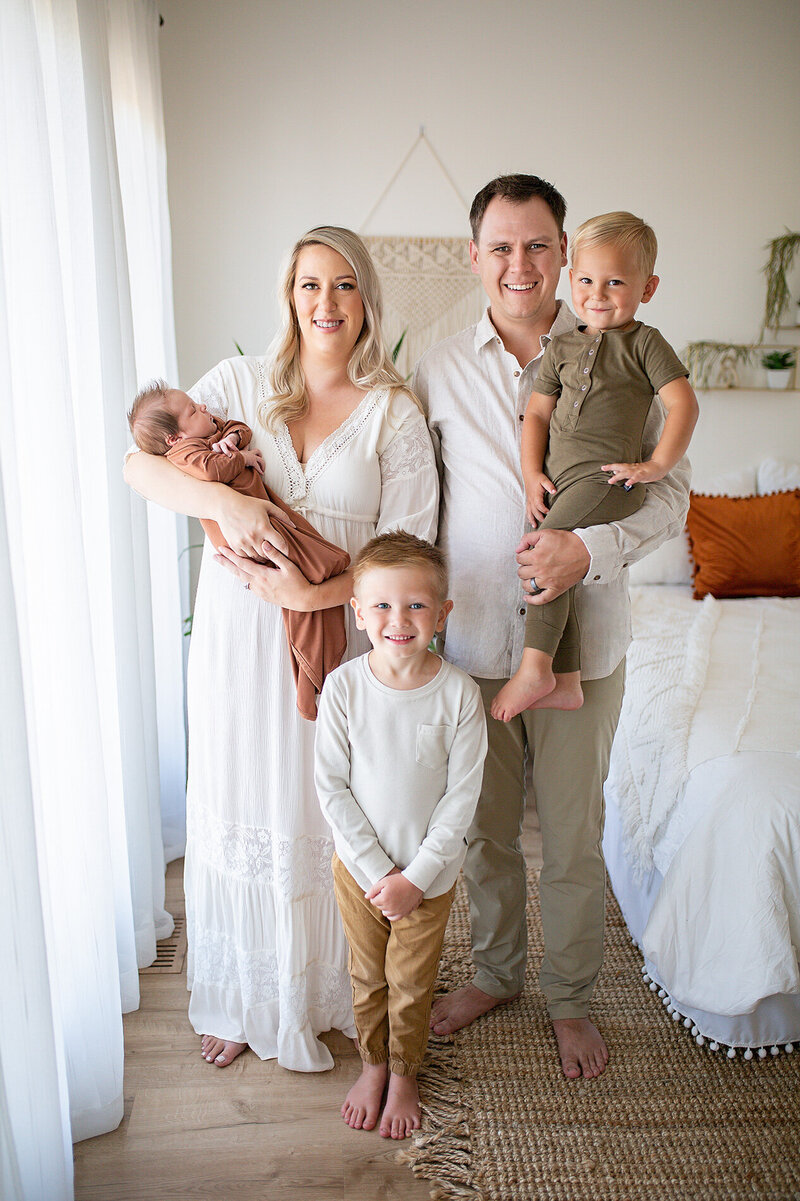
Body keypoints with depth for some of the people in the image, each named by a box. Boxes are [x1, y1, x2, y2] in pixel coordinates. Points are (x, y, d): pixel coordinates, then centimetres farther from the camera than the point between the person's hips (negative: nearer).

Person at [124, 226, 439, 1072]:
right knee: (240, 811, 13)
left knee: (329, 816, 11)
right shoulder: (240, 382, 1)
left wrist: (310, 593, -22)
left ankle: (331, 992, 38)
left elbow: (407, 549, -9)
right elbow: (142, 463, -6)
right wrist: (223, 502, -24)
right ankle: (243, 1000, 36)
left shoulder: (394, 413, -4)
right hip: (237, 638, 2)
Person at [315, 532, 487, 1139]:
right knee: (368, 976, 20)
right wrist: (377, 871, -14)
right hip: (359, 865, 1)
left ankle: (404, 1072, 44)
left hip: (430, 869, -1)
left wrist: (417, 877, -14)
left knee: (412, 983, 17)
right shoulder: (343, 686, -17)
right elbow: (332, 787, -11)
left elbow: (461, 798, -13)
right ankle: (373, 1064, 46)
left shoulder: (459, 692, -19)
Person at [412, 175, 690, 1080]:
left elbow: (670, 491, -1)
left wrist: (591, 548, -18)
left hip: (581, 642, -1)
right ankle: (495, 972, 42)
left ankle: (570, 998, 36)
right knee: (484, 828, 17)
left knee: (573, 840, 12)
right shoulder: (439, 370, 3)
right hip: (471, 641, 2)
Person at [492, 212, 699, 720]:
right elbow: (537, 413, 15)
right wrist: (533, 474, 3)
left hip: (607, 476, -6)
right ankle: (565, 682, 9)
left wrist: (657, 465, -11)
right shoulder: (562, 346, 18)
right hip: (562, 483, 6)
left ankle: (535, 667, -14)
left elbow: (684, 404, -3)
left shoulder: (645, 342, 3)